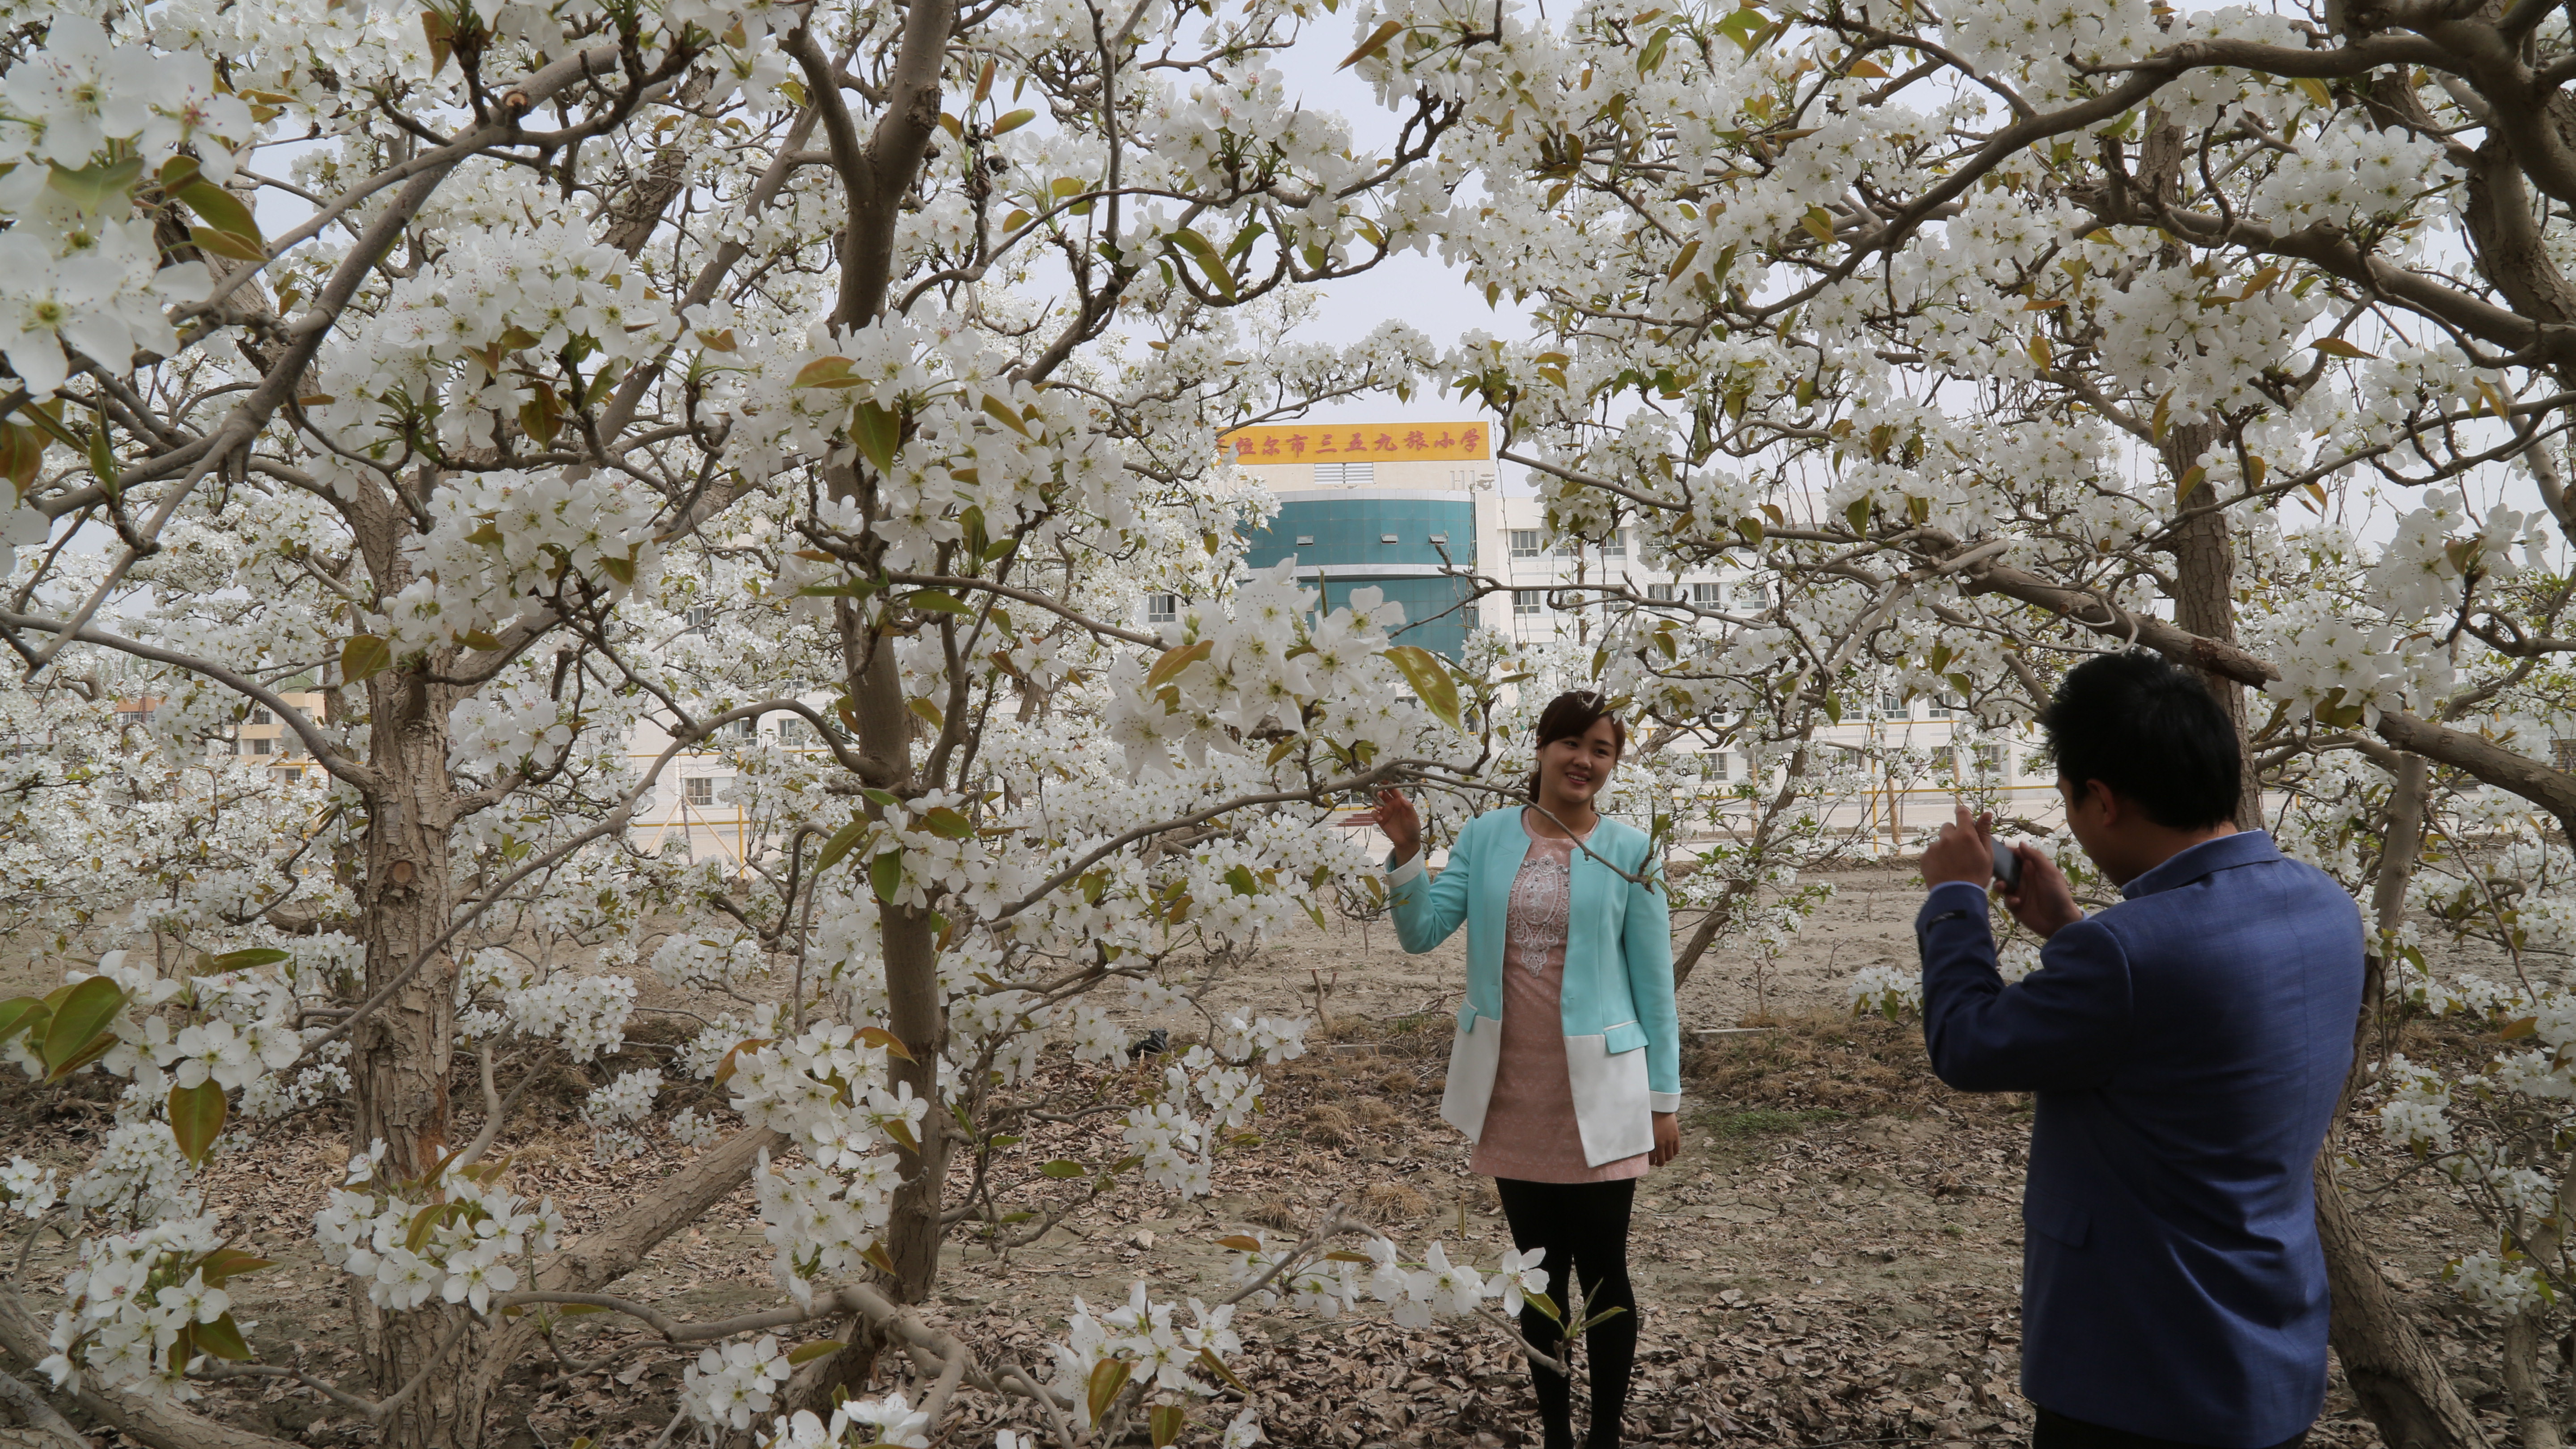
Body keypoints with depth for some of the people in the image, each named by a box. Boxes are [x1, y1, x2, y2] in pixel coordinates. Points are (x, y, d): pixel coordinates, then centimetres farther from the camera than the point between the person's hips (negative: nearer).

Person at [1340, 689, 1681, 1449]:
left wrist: (1665, 1099, -1)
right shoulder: (1486, 836, 2)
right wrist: (1405, 854, -16)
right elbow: (1422, 933, -2)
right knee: (1538, 1271, 13)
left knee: (1602, 1270, 5)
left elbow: (1654, 982, 0)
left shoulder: (1629, 851, -3)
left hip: (1599, 1091, -2)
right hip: (1512, 1090, 2)